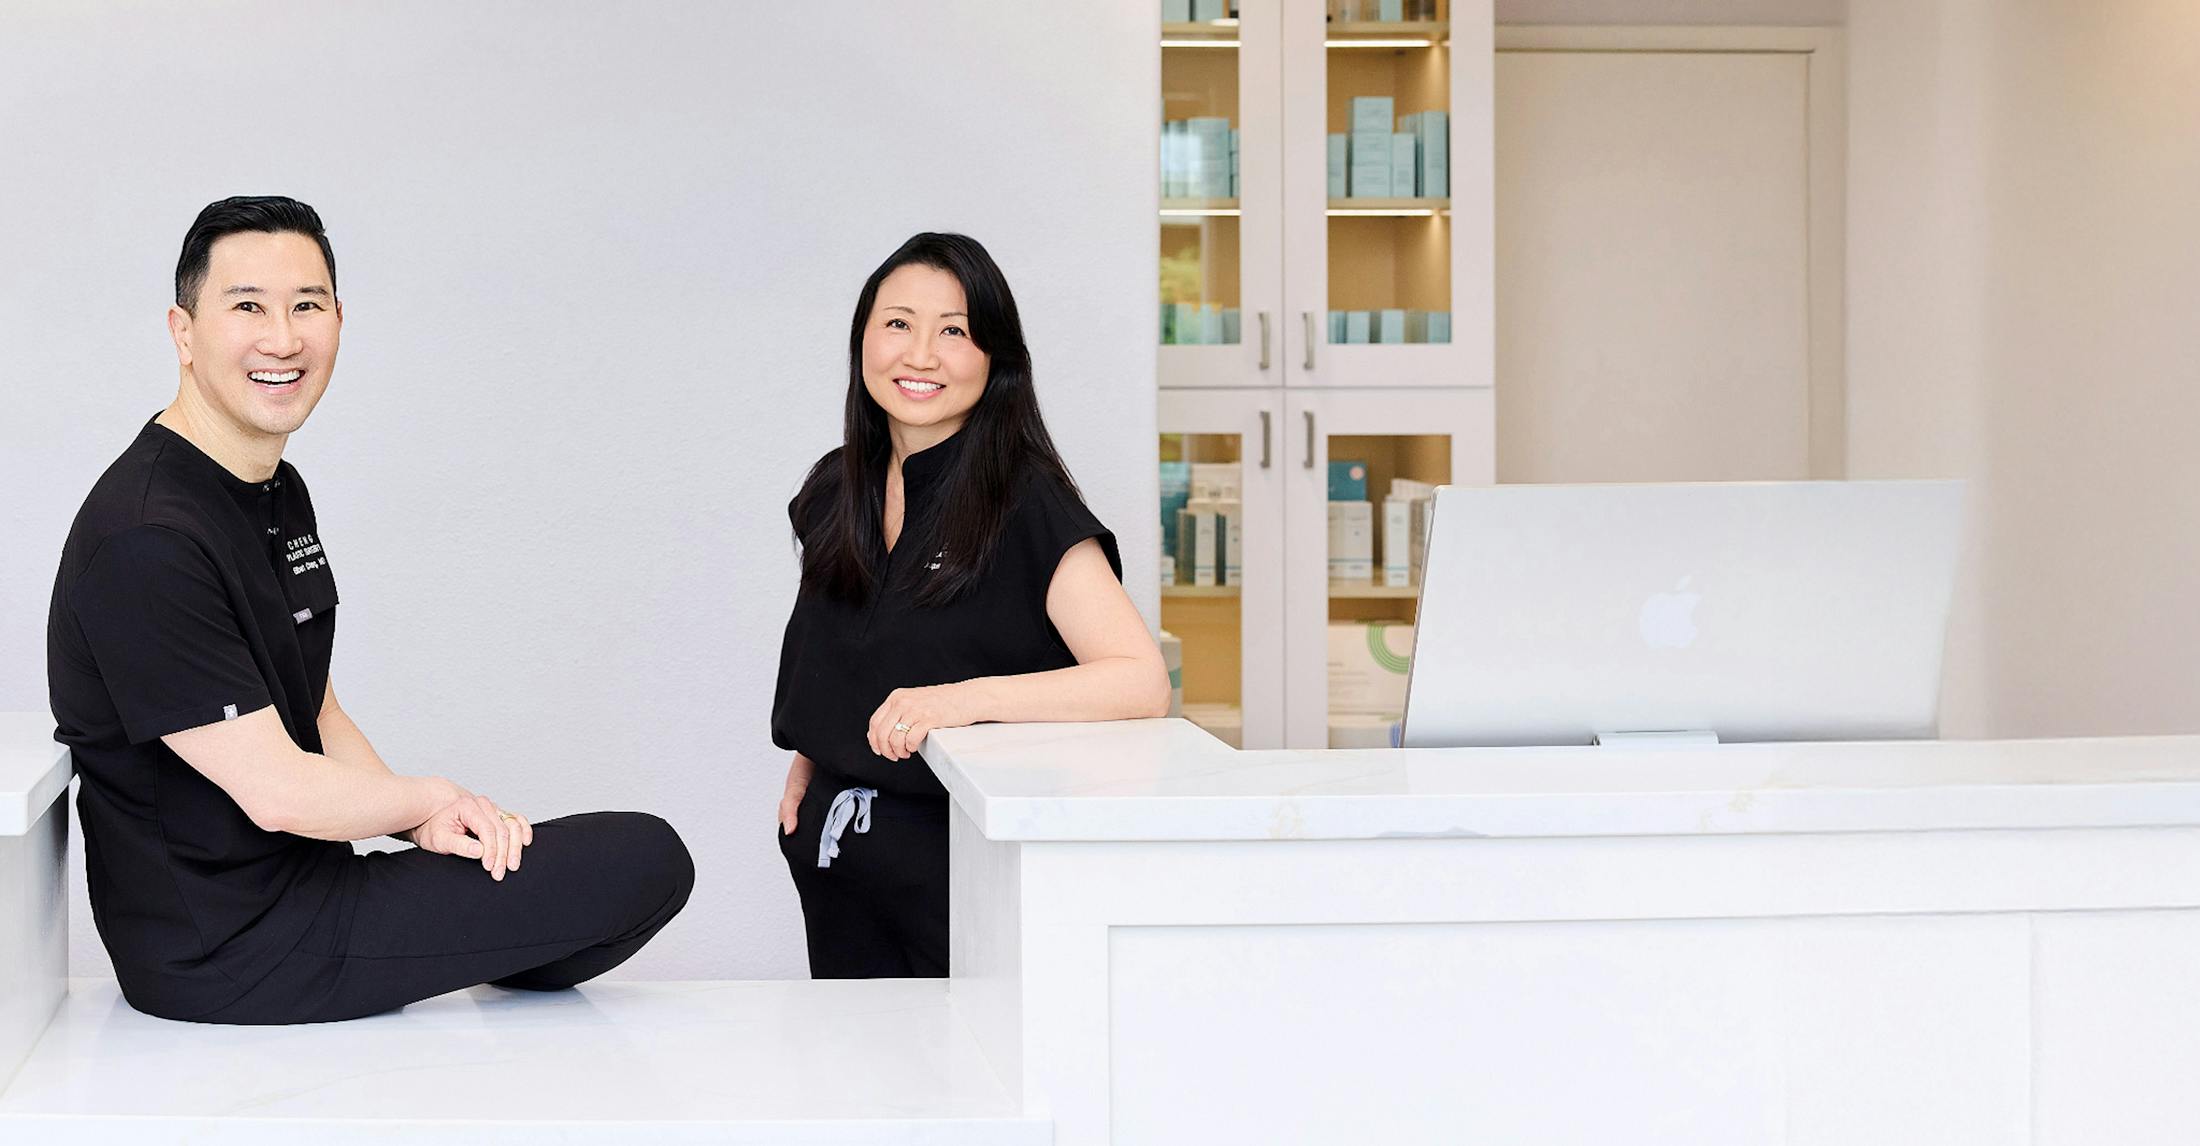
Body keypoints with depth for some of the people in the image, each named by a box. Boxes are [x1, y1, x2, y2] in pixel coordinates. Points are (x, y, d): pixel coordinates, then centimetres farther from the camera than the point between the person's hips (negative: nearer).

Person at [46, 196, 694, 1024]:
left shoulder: (280, 492, 10)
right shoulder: (146, 544, -22)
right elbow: (278, 791, -23)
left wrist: (423, 825, -3)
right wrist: (430, 800, -6)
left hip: (294, 886, 10)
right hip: (229, 955, -10)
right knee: (646, 861, -11)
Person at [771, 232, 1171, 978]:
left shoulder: (1025, 505, -12)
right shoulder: (831, 492, 8)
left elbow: (1142, 681, -22)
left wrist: (967, 698, -30)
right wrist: (806, 770, 10)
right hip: (836, 858, 6)